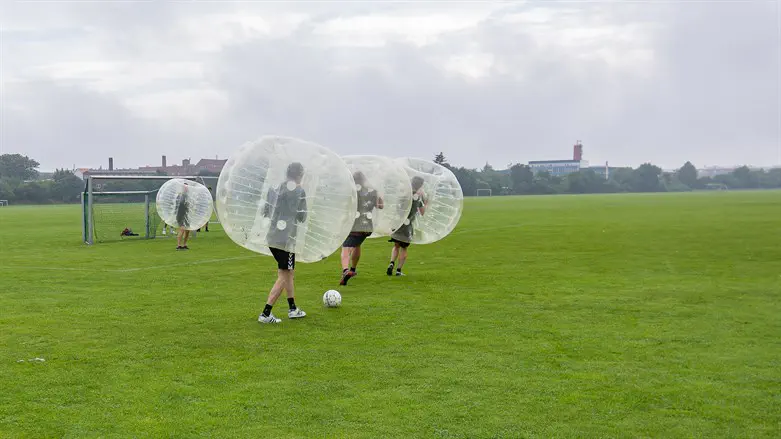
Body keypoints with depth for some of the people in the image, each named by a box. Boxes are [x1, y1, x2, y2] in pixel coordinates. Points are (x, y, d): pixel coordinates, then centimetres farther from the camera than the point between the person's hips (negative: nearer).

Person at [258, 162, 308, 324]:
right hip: (286, 239, -7)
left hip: (272, 238, 7)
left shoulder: (275, 188, 8)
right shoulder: (300, 191, -8)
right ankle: (266, 314, -6)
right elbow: (302, 217, -7)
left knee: (288, 273, 21)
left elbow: (266, 211, 12)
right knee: (283, 277, -1)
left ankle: (293, 309, 29)